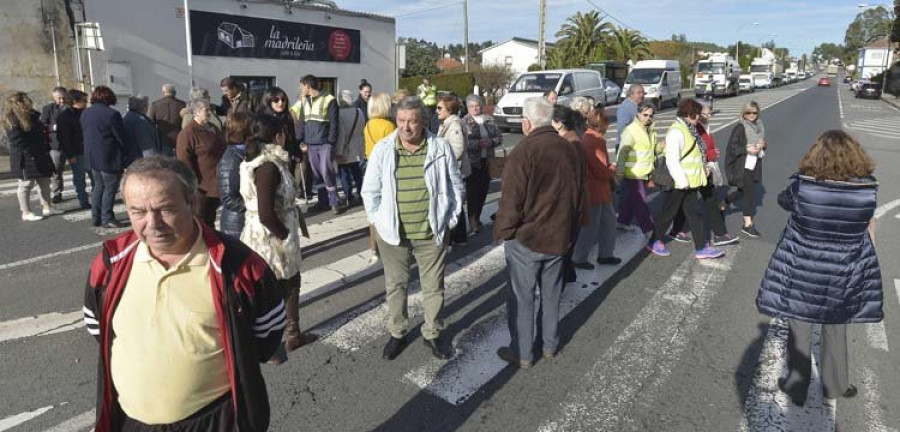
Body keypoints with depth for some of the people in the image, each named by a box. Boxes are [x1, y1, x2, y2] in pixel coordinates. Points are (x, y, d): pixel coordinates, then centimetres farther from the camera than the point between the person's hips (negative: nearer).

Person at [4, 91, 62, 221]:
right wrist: (30, 154, -22)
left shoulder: (31, 115, 13)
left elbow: (39, 132, 21)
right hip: (25, 158, -8)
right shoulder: (12, 120, -12)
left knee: (44, 182, 12)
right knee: (26, 185, -1)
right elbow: (17, 141, -18)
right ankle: (26, 213, 7)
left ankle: (47, 207, 21)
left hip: (40, 156, 8)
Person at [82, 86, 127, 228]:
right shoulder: (112, 114, -14)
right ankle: (107, 219, 2)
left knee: (97, 186, 16)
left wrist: (90, 152, 16)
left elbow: (85, 134, 11)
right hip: (109, 158, -7)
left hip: (91, 157, 7)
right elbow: (119, 138, -12)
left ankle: (95, 217, 19)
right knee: (110, 188, 0)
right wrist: (125, 157, -5)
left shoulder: (85, 114, 7)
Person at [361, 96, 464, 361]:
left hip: (432, 233, 0)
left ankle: (432, 334, 32)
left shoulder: (441, 148, -5)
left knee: (433, 286, 12)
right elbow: (370, 189, 3)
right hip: (393, 233, 1)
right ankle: (397, 333, 34)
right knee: (395, 285, 14)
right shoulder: (382, 149, -4)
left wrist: (449, 220, 0)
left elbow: (455, 186, 3)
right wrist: (377, 221, -2)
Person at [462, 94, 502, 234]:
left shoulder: (490, 120, 10)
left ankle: (477, 217, 26)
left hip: (486, 161, 5)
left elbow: (499, 137, 9)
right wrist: (479, 144, -22)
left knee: (483, 189, 10)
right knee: (472, 190, -4)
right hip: (472, 162, -5)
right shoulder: (464, 122, -4)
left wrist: (491, 142, -10)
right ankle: (472, 221, 5)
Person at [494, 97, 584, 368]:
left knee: (521, 296, 7)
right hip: (559, 237, 6)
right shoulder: (571, 150, 4)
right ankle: (550, 346, 32)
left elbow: (511, 200, -19)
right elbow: (579, 196, 12)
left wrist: (502, 232, -5)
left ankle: (522, 353, 17)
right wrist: (571, 230, 21)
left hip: (526, 237, -6)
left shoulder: (524, 152, -18)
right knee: (551, 293, 18)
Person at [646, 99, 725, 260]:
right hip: (679, 182, -9)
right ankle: (655, 241, 23)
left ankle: (701, 247, 18)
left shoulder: (689, 129, 11)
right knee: (669, 212, 5)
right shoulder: (676, 131, -20)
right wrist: (682, 181, -23)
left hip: (689, 181, 9)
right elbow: (671, 159, -25)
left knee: (692, 212, 12)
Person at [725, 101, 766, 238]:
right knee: (749, 192, -5)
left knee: (744, 191, 15)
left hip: (754, 164, 7)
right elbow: (732, 146, -13)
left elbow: (763, 142, 20)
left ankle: (724, 202, 41)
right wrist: (747, 149, -24)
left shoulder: (759, 126, 9)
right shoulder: (740, 127, -11)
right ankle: (748, 224, 3)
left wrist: (763, 145, -2)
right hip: (742, 165, -7)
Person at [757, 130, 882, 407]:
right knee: (836, 329, 23)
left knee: (799, 329, 15)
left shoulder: (801, 186, -21)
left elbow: (782, 200, 3)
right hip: (842, 275, 2)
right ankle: (835, 385, 41)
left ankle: (796, 388, 30)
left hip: (802, 273, -2)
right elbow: (870, 233, 2)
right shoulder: (868, 189, -13)